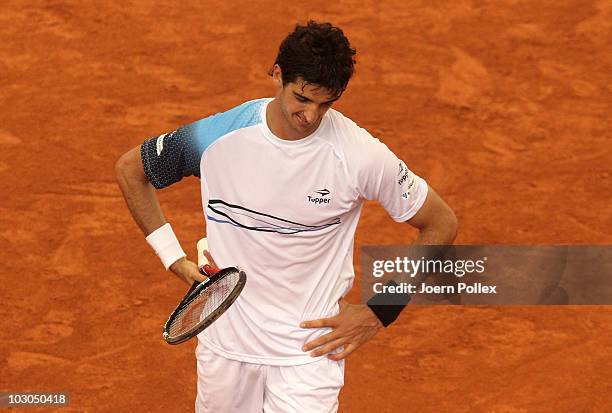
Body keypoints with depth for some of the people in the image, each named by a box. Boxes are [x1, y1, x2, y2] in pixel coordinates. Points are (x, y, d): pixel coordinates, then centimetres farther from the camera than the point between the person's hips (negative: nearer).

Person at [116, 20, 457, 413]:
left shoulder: (361, 155, -16)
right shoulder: (218, 137, -11)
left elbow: (441, 225, -3)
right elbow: (131, 168, 8)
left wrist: (379, 313, -6)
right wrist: (174, 258, 2)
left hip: (310, 351, -2)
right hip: (226, 346, 3)